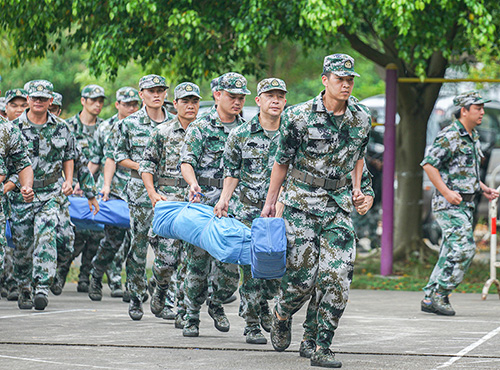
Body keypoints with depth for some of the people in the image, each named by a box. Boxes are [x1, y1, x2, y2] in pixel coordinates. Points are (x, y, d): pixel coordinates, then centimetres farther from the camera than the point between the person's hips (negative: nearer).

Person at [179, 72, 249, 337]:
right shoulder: (200, 127, 2)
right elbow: (186, 161, -7)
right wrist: (193, 184, -26)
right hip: (204, 201, -3)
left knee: (230, 261, -5)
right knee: (198, 259, -3)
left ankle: (217, 305, 20)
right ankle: (192, 315, 9)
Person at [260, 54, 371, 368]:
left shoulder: (362, 119, 5)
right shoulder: (300, 116, -6)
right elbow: (282, 160, 3)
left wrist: (357, 189, 8)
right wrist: (271, 202, 7)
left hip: (339, 207, 3)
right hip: (302, 203, -3)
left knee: (337, 278, -8)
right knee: (301, 275, -2)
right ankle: (282, 315, 31)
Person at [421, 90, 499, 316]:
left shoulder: (473, 138, 17)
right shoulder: (450, 136, -13)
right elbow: (428, 164, -17)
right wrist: (446, 192, -22)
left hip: (465, 204, 9)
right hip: (450, 204, -9)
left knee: (451, 252, 8)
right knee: (463, 248, -17)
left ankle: (430, 298, 13)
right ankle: (439, 295, -10)